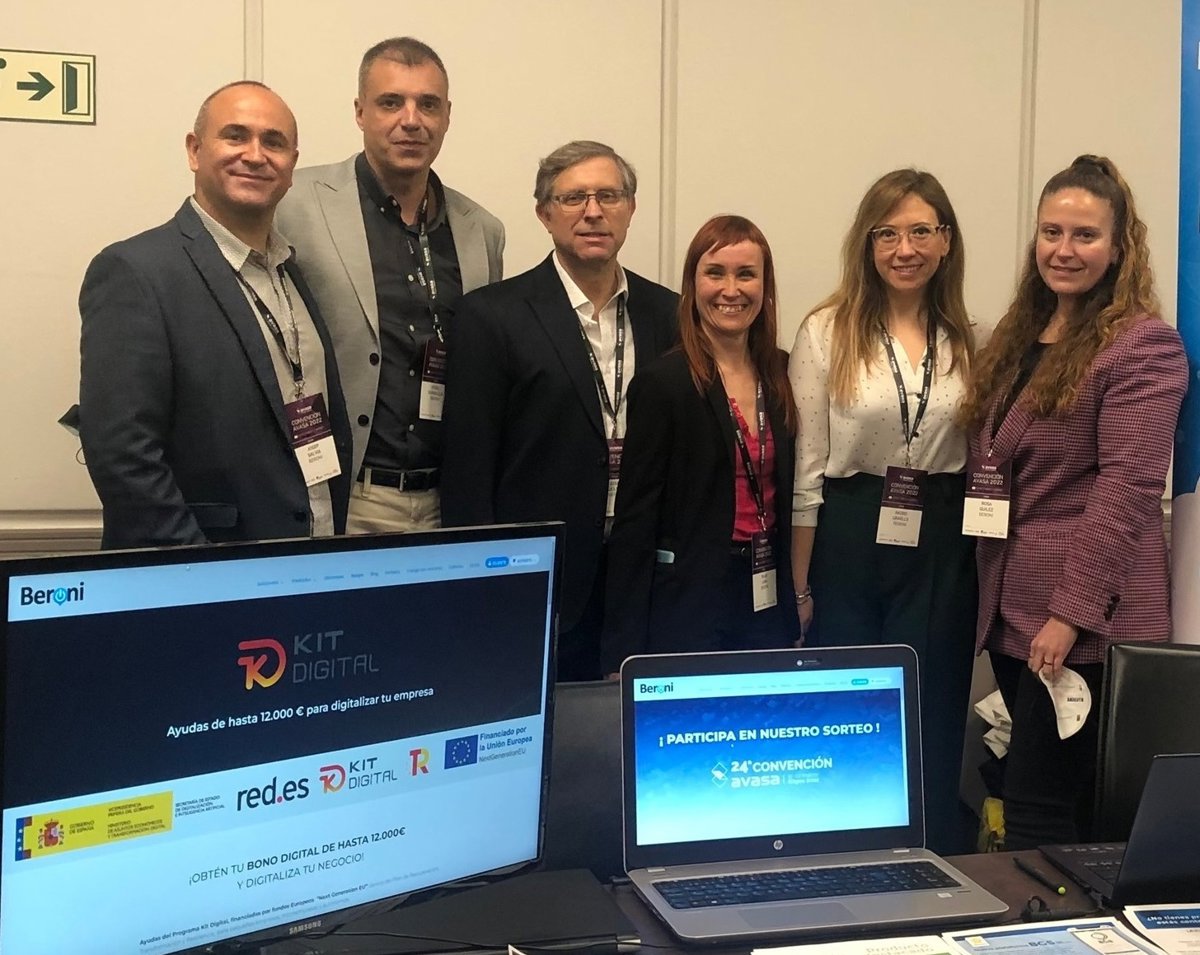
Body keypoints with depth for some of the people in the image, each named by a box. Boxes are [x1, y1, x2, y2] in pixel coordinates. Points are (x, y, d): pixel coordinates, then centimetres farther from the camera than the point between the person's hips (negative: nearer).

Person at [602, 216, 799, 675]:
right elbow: (635, 518, -11)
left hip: (768, 599, 5)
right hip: (686, 602, -5)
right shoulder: (663, 382, -10)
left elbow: (786, 490, 12)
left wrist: (797, 595, 7)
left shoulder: (781, 374, 6)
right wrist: (623, 653, -13)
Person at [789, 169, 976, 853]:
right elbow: (806, 468, -2)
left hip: (940, 548, 2)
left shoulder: (969, 339, 6)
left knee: (931, 723, 8)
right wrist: (800, 584, -3)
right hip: (848, 541, -2)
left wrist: (991, 574, 4)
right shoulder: (827, 332, -3)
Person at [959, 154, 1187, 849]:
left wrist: (1072, 611, -19)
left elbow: (1127, 485, -16)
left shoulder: (1143, 344, -9)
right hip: (1012, 609, 7)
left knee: (1039, 815, -5)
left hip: (1086, 620, -7)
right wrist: (991, 593, 10)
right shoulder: (1019, 337, 15)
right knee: (1053, 801, 14)